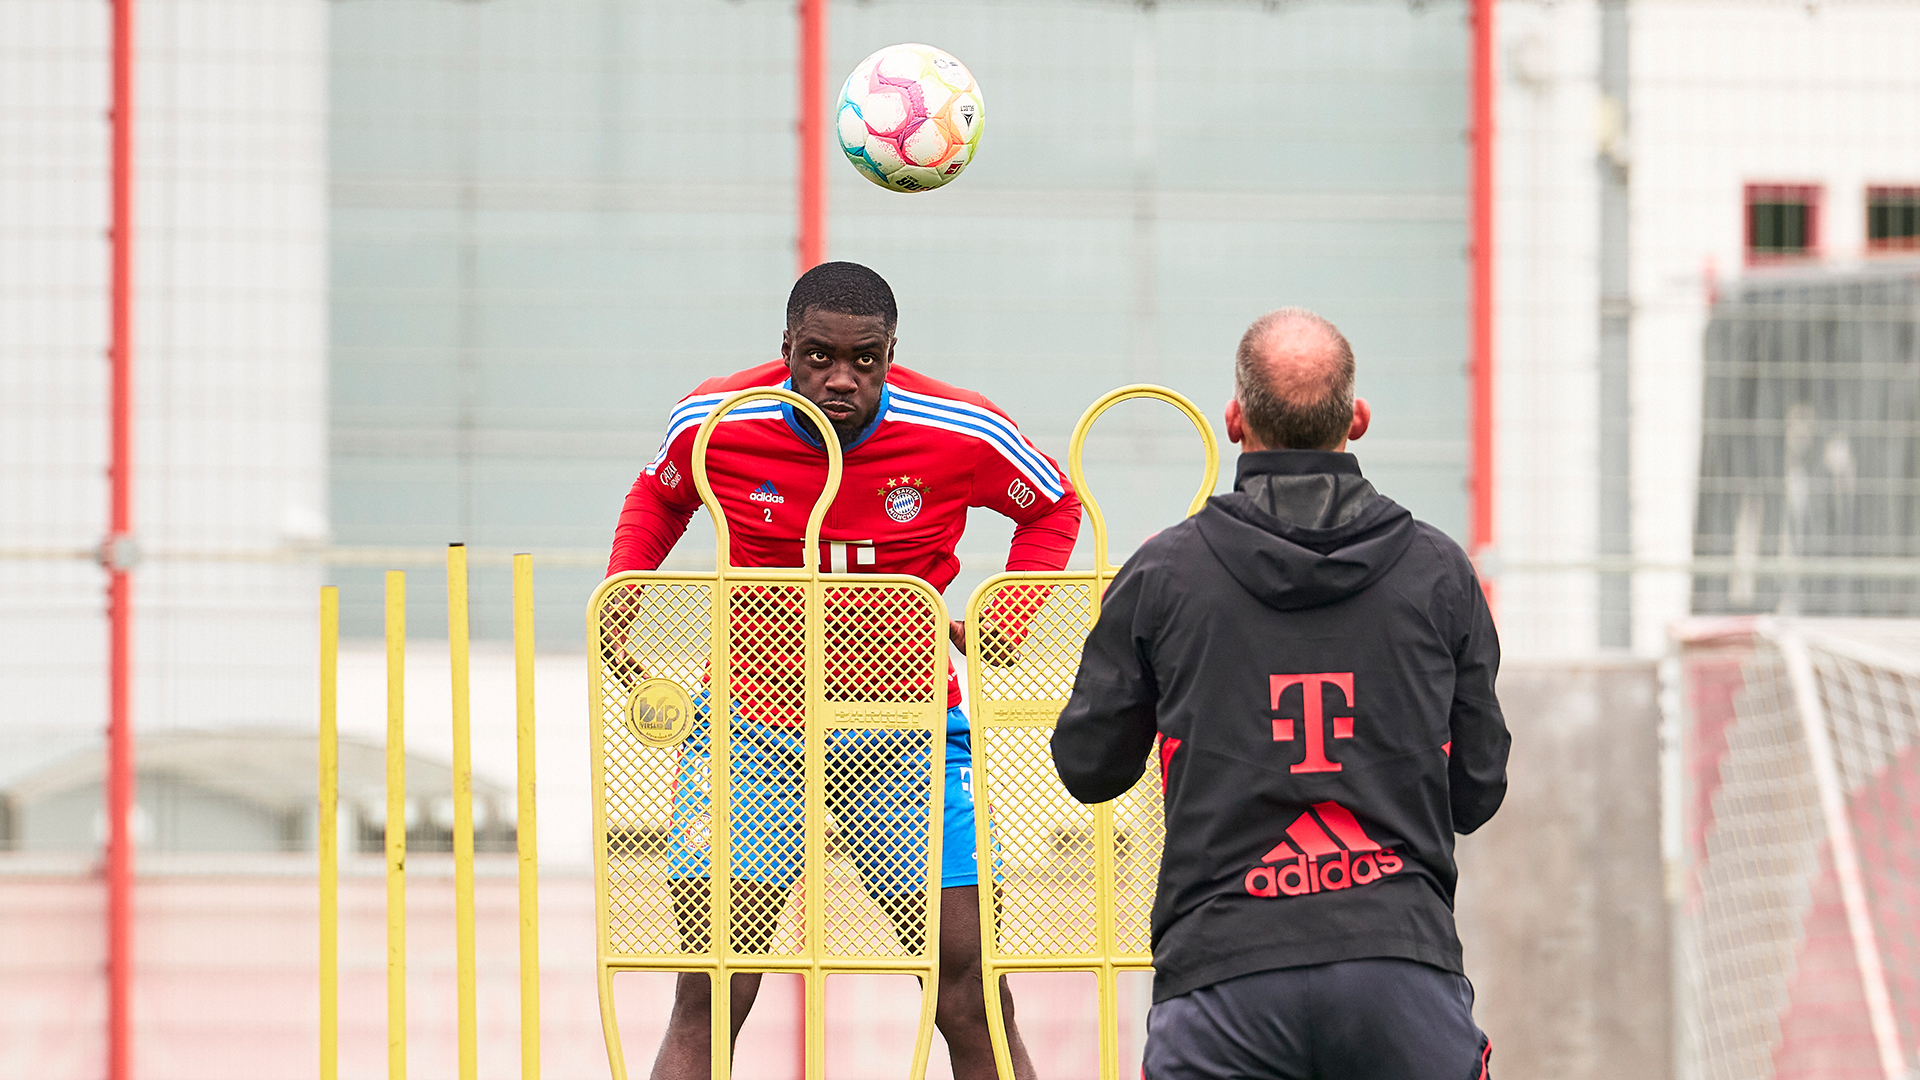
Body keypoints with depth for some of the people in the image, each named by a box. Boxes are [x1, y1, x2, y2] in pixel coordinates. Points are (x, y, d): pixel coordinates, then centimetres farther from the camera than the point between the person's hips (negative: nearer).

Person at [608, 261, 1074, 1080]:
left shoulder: (961, 436, -10)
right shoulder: (711, 422, -8)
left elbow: (1053, 506, 10)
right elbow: (658, 496, 16)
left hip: (906, 728, 0)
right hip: (751, 726, 0)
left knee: (975, 1011, -2)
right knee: (706, 1011, -7)